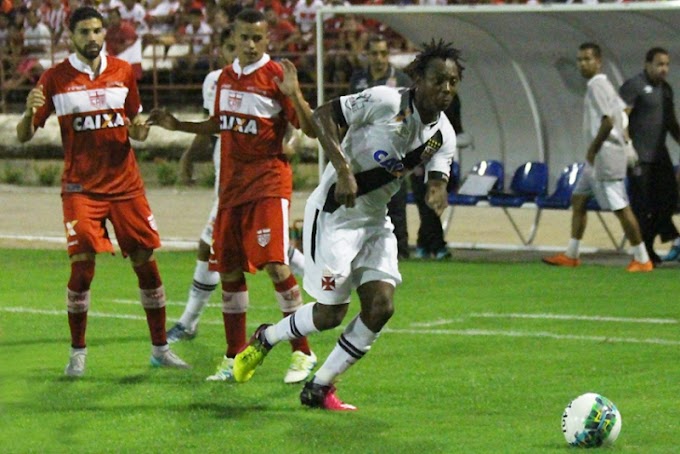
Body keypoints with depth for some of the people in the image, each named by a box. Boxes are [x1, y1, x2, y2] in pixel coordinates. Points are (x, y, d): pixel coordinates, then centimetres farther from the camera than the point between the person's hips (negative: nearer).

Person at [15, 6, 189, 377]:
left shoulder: (123, 71, 6)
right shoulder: (55, 79, -3)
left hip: (125, 184, 3)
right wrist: (30, 112, -23)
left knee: (146, 262, 2)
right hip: (81, 188, -3)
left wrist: (139, 130, -6)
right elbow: (24, 135, -2)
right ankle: (77, 353, 3)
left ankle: (160, 348, 14)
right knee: (82, 267, -11)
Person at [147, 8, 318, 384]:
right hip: (232, 184, 7)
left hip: (268, 182, -6)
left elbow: (310, 129, -11)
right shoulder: (226, 77, 12)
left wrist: (293, 94, -26)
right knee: (229, 270, 7)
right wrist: (178, 125, 21)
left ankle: (302, 354, -7)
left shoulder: (275, 77, -8)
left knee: (275, 265, -16)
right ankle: (234, 357, 18)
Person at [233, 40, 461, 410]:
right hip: (335, 213, -7)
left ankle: (319, 388, 9)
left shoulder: (443, 135, 0)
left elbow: (437, 179, -8)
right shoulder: (386, 101, -20)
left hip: (375, 221, 7)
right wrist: (344, 170, -28)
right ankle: (266, 338, 26)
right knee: (330, 314, -5)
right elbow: (323, 115, -18)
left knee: (381, 306, -6)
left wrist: (436, 194, -33)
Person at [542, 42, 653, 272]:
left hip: (605, 156, -11)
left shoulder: (596, 86, -14)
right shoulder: (603, 85, 16)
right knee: (578, 200, 14)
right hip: (596, 158, 11)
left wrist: (593, 149, -15)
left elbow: (608, 122, -23)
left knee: (620, 206, -7)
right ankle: (571, 255, 19)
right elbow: (623, 112, 22)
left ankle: (642, 259, -3)